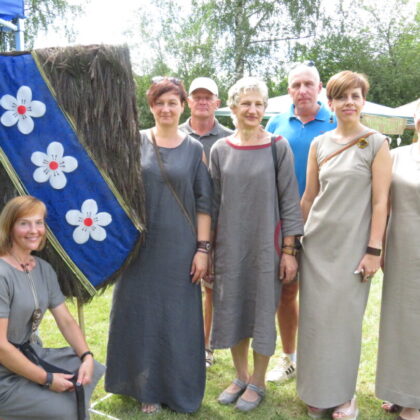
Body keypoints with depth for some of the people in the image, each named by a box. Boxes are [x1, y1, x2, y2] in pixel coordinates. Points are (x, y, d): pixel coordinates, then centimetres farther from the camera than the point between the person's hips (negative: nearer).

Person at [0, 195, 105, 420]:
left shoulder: (43, 269, 3)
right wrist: (47, 379, -19)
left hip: (33, 354, 8)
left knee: (92, 369, 1)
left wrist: (87, 356, -12)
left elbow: (66, 320, 4)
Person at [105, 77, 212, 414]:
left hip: (179, 247, 0)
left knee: (179, 318, 8)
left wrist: (203, 248, -4)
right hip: (140, 245, 1)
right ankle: (147, 387, 27)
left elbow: (204, 203, 1)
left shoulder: (194, 149, 2)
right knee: (141, 315, 9)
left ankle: (179, 390, 26)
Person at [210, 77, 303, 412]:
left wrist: (289, 250, -8)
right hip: (229, 245, 3)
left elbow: (289, 201, -4)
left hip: (266, 244, -3)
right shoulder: (220, 150, 4)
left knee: (262, 312, 7)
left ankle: (258, 382, 26)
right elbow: (213, 203, 7)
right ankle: (241, 376, 32)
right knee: (232, 310, 11)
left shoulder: (278, 147, -3)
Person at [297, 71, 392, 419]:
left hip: (353, 245, -3)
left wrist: (374, 251, -11)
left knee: (346, 319, 4)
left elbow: (380, 202, -6)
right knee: (315, 317, 8)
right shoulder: (319, 144, 7)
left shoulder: (376, 143, -3)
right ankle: (317, 391, 26)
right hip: (317, 242, 3)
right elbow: (308, 197, 11)